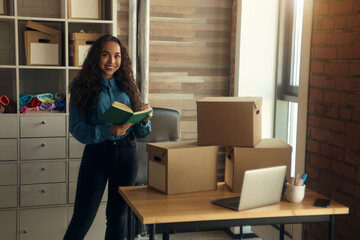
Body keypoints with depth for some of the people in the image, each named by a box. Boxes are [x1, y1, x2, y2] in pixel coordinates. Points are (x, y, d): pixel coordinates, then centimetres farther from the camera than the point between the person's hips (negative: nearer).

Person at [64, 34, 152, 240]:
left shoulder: (128, 86, 7)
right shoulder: (82, 88, -2)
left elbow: (141, 132, 7)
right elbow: (76, 128, -11)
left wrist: (144, 118, -16)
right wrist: (108, 131, -25)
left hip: (126, 153, 3)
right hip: (96, 153, -3)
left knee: (118, 215, 12)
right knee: (83, 218, -1)